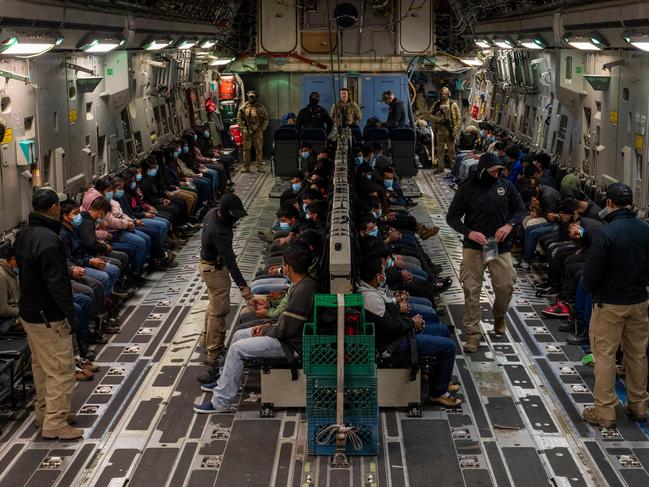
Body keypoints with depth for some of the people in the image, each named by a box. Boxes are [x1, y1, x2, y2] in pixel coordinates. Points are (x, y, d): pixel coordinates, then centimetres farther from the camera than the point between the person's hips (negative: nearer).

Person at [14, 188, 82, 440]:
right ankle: (55, 424, 1)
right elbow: (56, 284, -26)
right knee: (61, 370, -2)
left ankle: (43, 413, 33)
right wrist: (70, 314, -20)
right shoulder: (48, 240, -25)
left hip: (28, 312, 10)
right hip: (48, 317, -10)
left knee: (41, 366, 21)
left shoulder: (23, 235, 6)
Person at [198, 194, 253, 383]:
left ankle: (206, 339, 44)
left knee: (215, 304, 26)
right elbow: (230, 261, -39)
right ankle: (214, 357, -4)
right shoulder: (219, 232, -37)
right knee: (219, 311, -7)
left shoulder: (213, 212, -9)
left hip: (209, 262, 10)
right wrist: (242, 286, -40)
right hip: (214, 269, -10)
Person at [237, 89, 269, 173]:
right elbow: (239, 118, 8)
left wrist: (262, 128, -2)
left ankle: (260, 167, 5)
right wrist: (242, 127, -1)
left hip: (258, 131, -1)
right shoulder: (244, 107, 3)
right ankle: (246, 167, 7)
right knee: (246, 149, 1)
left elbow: (266, 119, 7)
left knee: (259, 149, 0)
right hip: (247, 131, 1)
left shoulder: (261, 107, 2)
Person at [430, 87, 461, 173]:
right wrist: (439, 119, -9)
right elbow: (431, 115, 9)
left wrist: (455, 129, -8)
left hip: (449, 130, -3)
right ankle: (440, 167, 14)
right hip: (439, 130, 3)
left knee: (451, 150, -2)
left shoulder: (453, 105, 0)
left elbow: (459, 118, 1)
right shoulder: (436, 105, 9)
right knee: (439, 150, 7)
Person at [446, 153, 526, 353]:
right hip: (474, 247, -2)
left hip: (501, 247, 2)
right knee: (471, 290, -4)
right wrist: (469, 232, -17)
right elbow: (452, 217, -1)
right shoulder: (467, 189, -4)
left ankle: (499, 318, 32)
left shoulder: (506, 186, 2)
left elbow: (520, 209, 10)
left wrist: (510, 224, -10)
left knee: (506, 286, 0)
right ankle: (473, 334, 4)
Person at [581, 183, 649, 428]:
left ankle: (604, 412, 6)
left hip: (609, 305, -6)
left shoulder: (606, 233, -20)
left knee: (604, 356, 3)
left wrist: (592, 292, 2)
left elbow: (591, 272, -17)